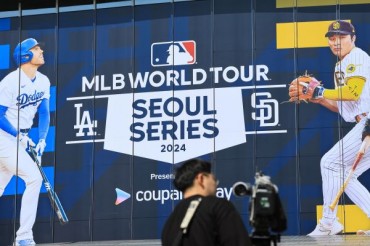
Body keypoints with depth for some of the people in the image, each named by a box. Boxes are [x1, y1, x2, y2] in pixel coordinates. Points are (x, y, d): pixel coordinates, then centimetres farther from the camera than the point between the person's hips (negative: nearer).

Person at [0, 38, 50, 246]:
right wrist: (19, 136, -19)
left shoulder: (43, 81, 5)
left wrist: (42, 139, -5)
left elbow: (44, 113, 8)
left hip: (19, 139, 7)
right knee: (34, 177, -17)